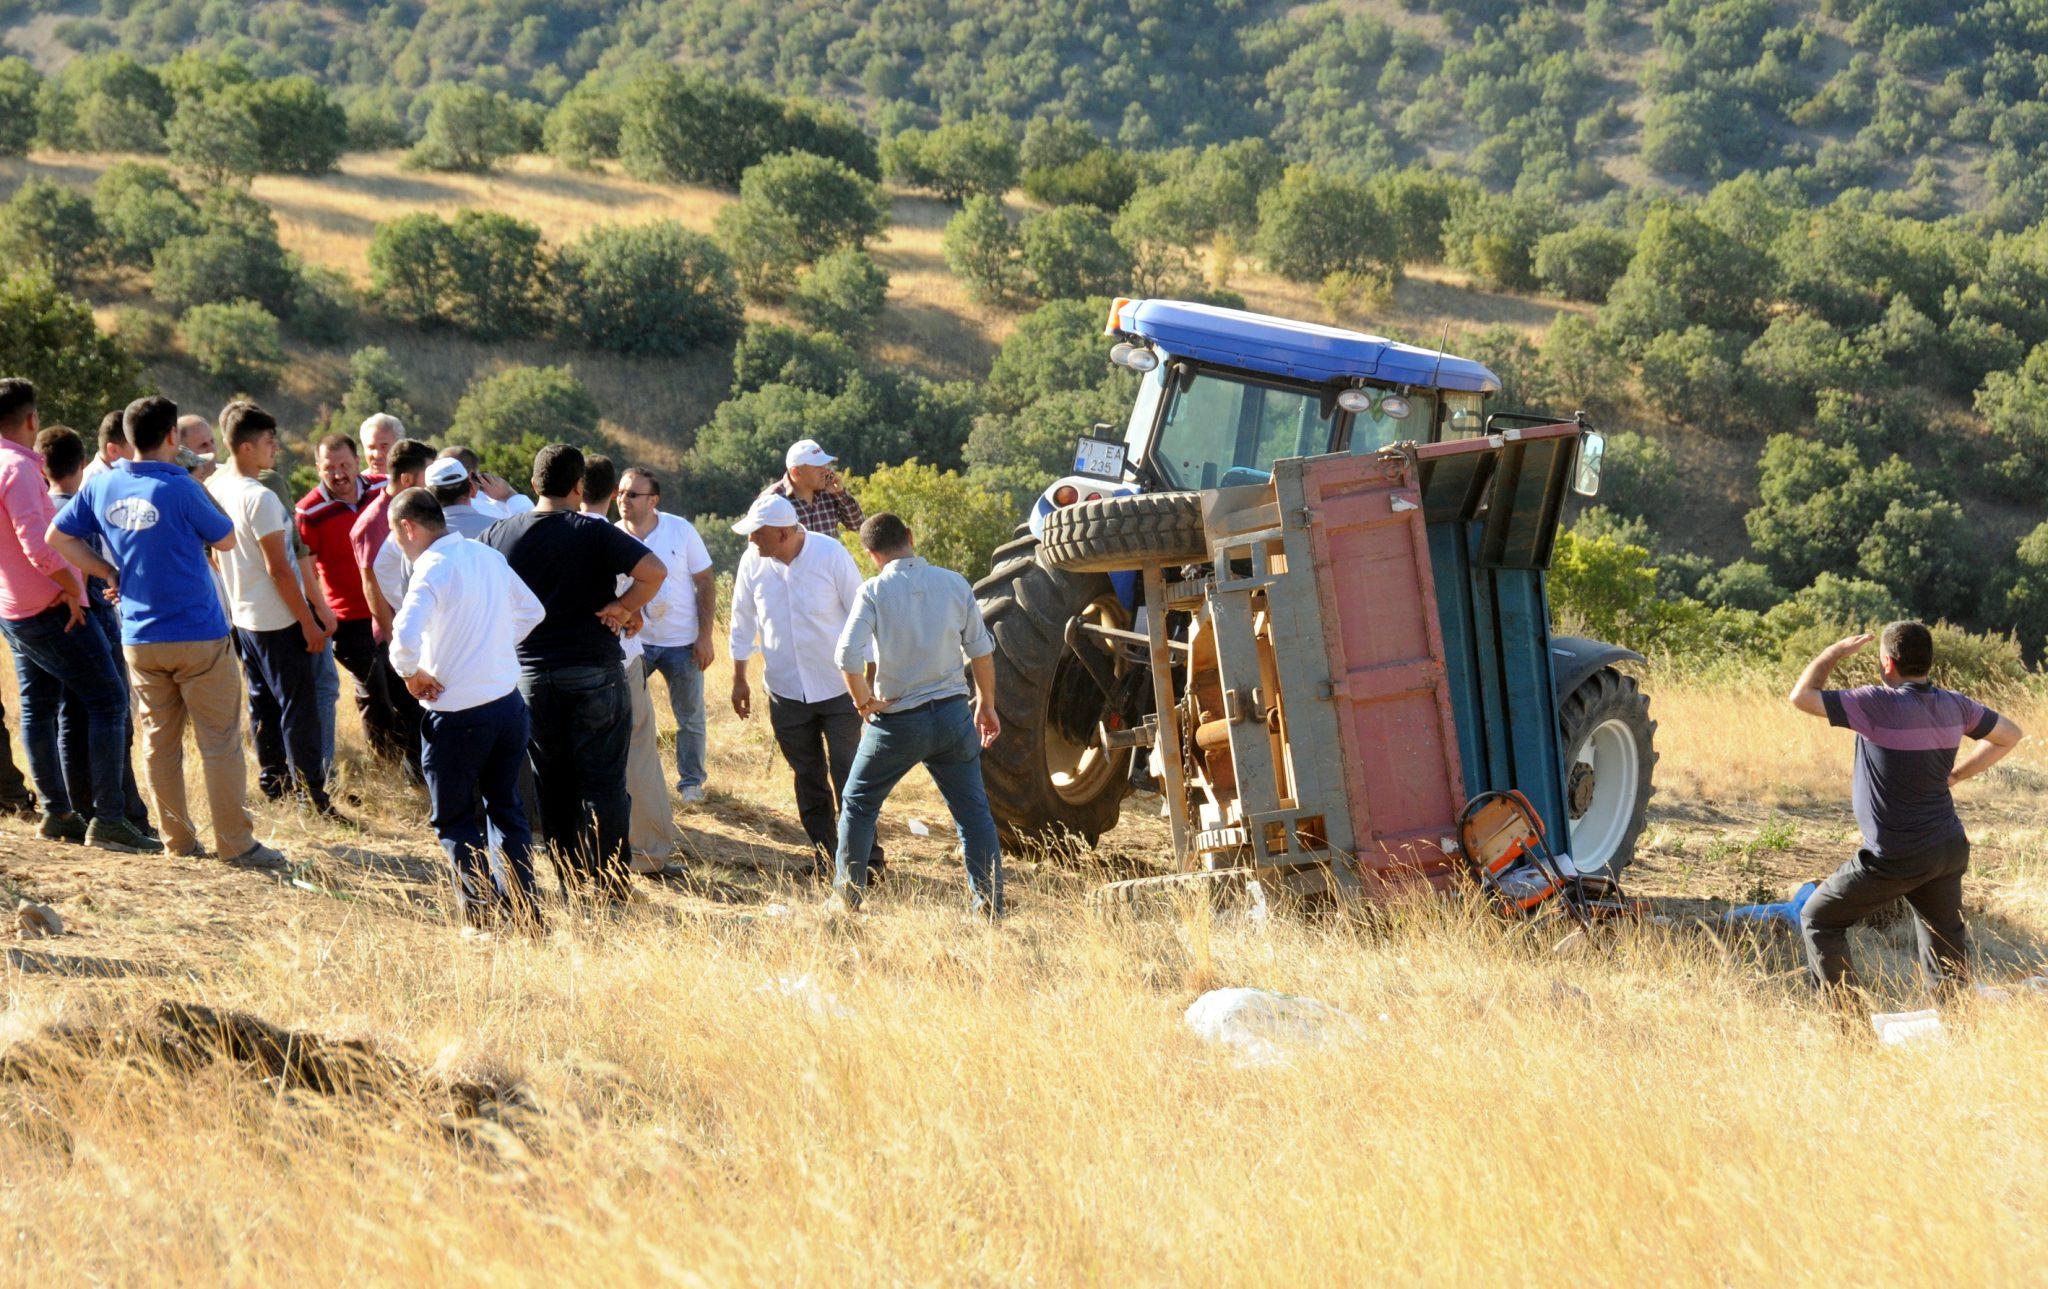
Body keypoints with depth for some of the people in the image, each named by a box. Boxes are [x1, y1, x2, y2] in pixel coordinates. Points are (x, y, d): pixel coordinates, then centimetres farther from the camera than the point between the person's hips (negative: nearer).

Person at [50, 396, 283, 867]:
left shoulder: (102, 486, 1)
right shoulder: (180, 489, -15)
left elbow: (58, 537, 8)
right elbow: (226, 540, -3)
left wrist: (110, 573, 9)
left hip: (139, 640, 5)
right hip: (199, 636, -5)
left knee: (158, 741, 13)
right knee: (220, 741, 1)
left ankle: (178, 839, 17)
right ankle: (235, 842, 1)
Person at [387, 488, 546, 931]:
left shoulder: (432, 570, -18)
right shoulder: (489, 556, 6)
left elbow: (406, 637, -32)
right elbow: (531, 611, 21)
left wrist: (411, 672, -13)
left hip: (457, 714, -7)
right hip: (509, 702, 7)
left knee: (454, 820, 7)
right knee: (507, 807, 19)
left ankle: (483, 914, 1)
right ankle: (523, 909, 20)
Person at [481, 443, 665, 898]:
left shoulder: (499, 534, 1)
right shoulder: (593, 533, -11)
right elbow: (655, 570, -20)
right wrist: (624, 607, -5)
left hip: (531, 676, 4)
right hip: (596, 672, -3)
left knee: (551, 784, 12)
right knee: (602, 780, 3)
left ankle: (569, 882, 15)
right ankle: (607, 883, 2)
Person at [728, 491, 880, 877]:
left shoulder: (831, 555, -13)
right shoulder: (753, 561, -4)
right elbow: (743, 620, 11)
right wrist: (739, 678, 14)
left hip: (838, 686, -3)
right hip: (786, 692, 3)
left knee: (847, 773, -6)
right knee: (808, 779, 9)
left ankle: (864, 859, 0)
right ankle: (824, 856, 18)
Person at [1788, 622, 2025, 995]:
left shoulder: (1878, 704, -20)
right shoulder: (1954, 706, 2)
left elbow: (1801, 696, -17)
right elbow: (2009, 735, 18)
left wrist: (1834, 652, -1)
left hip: (1897, 860, -6)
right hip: (1950, 849, 6)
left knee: (1818, 920, 9)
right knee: (1947, 946, 16)